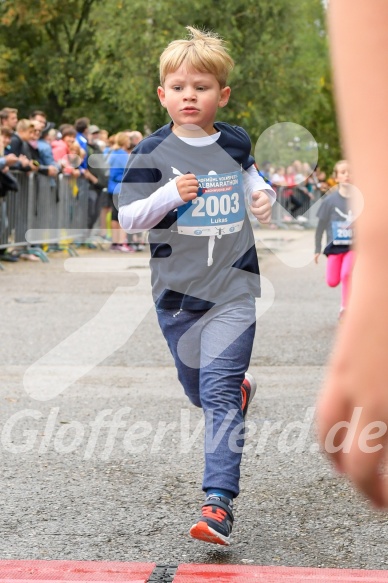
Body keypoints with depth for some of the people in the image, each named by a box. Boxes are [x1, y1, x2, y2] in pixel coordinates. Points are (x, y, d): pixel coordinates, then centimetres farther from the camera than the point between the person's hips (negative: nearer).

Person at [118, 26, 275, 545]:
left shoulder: (235, 142, 4)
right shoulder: (151, 154, -4)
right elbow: (128, 218, -6)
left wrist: (263, 195, 6)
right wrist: (169, 195, -22)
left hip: (233, 287, -1)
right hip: (176, 288, 1)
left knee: (219, 393, -14)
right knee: (198, 391, 17)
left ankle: (219, 502, -16)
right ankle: (240, 385, 53)